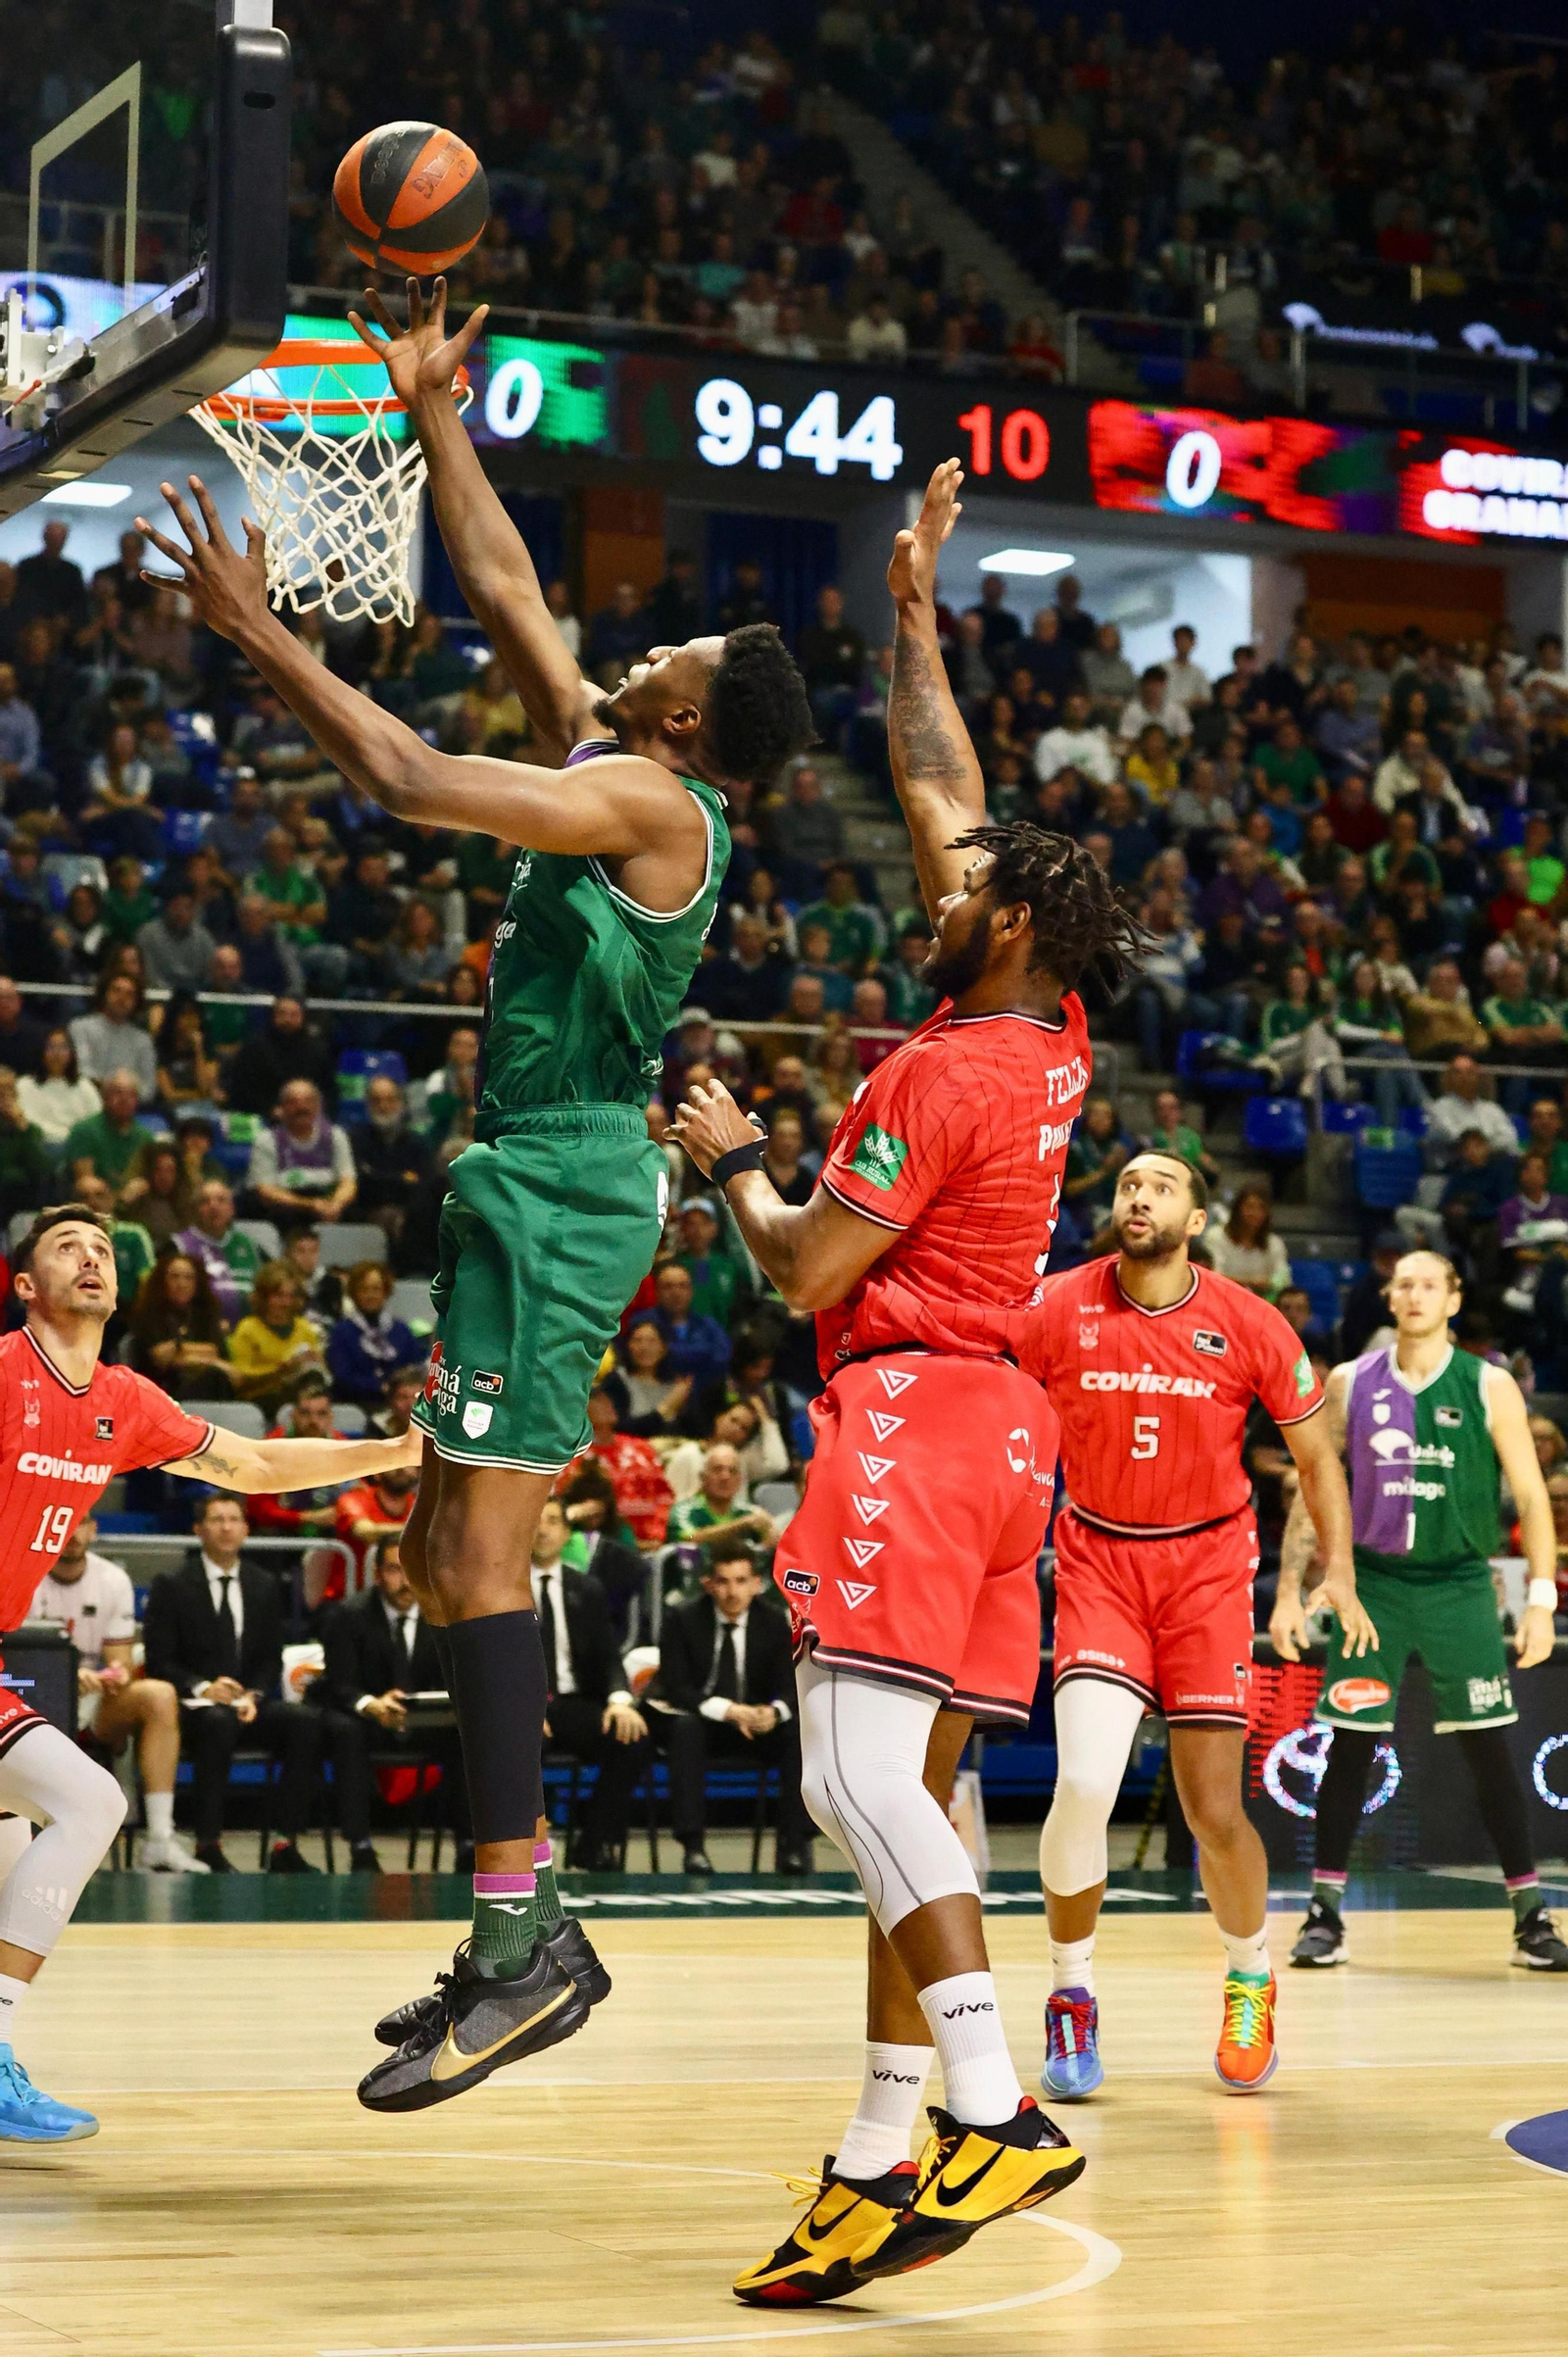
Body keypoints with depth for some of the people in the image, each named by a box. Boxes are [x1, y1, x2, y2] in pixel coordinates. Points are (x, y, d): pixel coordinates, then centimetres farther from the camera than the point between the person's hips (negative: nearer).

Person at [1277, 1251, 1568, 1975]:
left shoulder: (1489, 1387, -2)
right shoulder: (1349, 1385, 3)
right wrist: (1290, 1592, 1)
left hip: (1458, 1586, -1)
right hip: (1373, 1582, 1)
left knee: (1489, 1752, -2)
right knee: (1349, 1748, 0)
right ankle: (1325, 1915, 8)